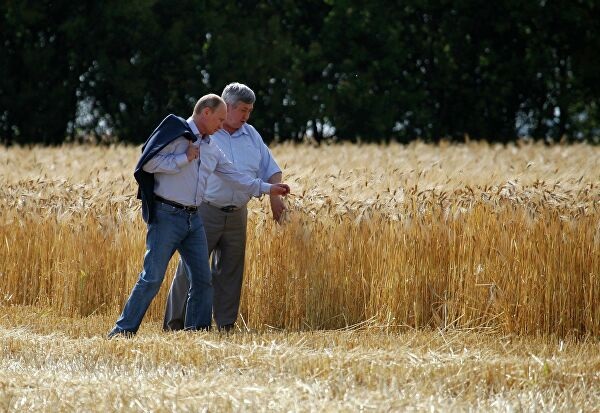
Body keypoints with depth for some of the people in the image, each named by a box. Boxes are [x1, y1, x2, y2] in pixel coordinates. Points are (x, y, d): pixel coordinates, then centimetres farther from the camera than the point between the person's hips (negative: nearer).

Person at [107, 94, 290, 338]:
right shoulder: (175, 133, -7)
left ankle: (198, 331, 13)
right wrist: (184, 158, -13)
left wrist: (268, 189, 19)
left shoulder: (211, 148, 17)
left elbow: (234, 177, 22)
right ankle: (122, 331, -8)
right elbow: (148, 163, -16)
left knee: (202, 278, 6)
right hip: (167, 215, -8)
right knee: (152, 278, -11)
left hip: (193, 218, 8)